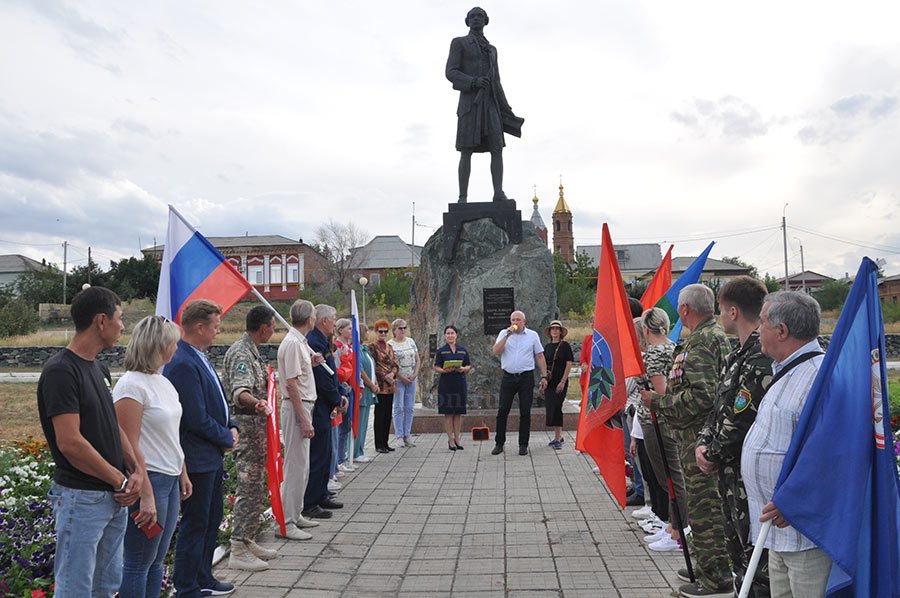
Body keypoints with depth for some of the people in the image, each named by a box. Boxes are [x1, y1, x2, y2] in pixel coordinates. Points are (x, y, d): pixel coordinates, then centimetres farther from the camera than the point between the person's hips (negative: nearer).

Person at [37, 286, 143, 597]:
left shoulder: (100, 369, 11)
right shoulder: (60, 371, -17)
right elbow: (70, 443, -23)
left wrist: (136, 470, -3)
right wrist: (121, 480, -14)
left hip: (114, 498, 9)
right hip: (81, 498, -9)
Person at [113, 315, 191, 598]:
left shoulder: (163, 382, 11)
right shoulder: (132, 385, -16)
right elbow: (129, 446, -19)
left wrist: (183, 474, 18)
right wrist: (145, 495, -21)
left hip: (170, 479, 9)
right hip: (148, 479, -8)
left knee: (157, 559, 16)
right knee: (139, 563, 3)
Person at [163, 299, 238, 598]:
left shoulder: (199, 358, 9)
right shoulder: (183, 364, -24)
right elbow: (197, 420, -25)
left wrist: (232, 427, 3)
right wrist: (227, 439, -10)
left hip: (212, 456, 10)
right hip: (196, 459, -10)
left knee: (212, 519, 21)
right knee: (194, 525, 3)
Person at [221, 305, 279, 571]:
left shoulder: (250, 351, 15)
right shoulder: (241, 353, -18)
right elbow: (239, 392, -34)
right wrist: (258, 403, -51)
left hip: (256, 424, 11)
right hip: (247, 425, -11)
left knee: (256, 487, 16)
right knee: (249, 488, -6)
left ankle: (248, 542, 26)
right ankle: (238, 551, 2)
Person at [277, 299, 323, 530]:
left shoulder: (299, 341, 14)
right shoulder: (292, 343, -17)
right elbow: (291, 383, -22)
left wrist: (310, 363, 8)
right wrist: (304, 420, -23)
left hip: (303, 406, 10)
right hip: (296, 407, -10)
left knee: (301, 466, 16)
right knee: (296, 466, -6)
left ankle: (296, 514, 26)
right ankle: (286, 522, 1)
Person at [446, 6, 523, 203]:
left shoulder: (491, 50, 25)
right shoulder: (458, 42, 9)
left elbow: (496, 83, 21)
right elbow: (450, 73, -4)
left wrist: (507, 111, 11)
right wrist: (474, 82, -23)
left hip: (489, 105, 4)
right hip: (469, 103, -4)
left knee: (497, 150, -11)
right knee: (466, 153, -10)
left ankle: (499, 194, -17)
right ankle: (463, 199, -7)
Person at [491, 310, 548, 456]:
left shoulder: (532, 335, 6)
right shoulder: (504, 333, 6)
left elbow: (540, 356, 7)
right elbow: (496, 351, -9)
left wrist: (544, 376, 1)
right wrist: (508, 335, -14)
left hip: (526, 378, 0)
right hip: (508, 377, 0)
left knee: (525, 412, 2)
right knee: (502, 411, 0)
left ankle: (523, 445, 12)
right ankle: (499, 443, 11)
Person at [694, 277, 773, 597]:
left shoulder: (761, 358, -23)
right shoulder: (738, 355, 11)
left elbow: (739, 421, -23)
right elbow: (720, 405, 14)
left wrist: (714, 454, -9)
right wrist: (703, 444, 1)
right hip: (730, 472, 10)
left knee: (755, 554, 1)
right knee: (737, 548, 22)